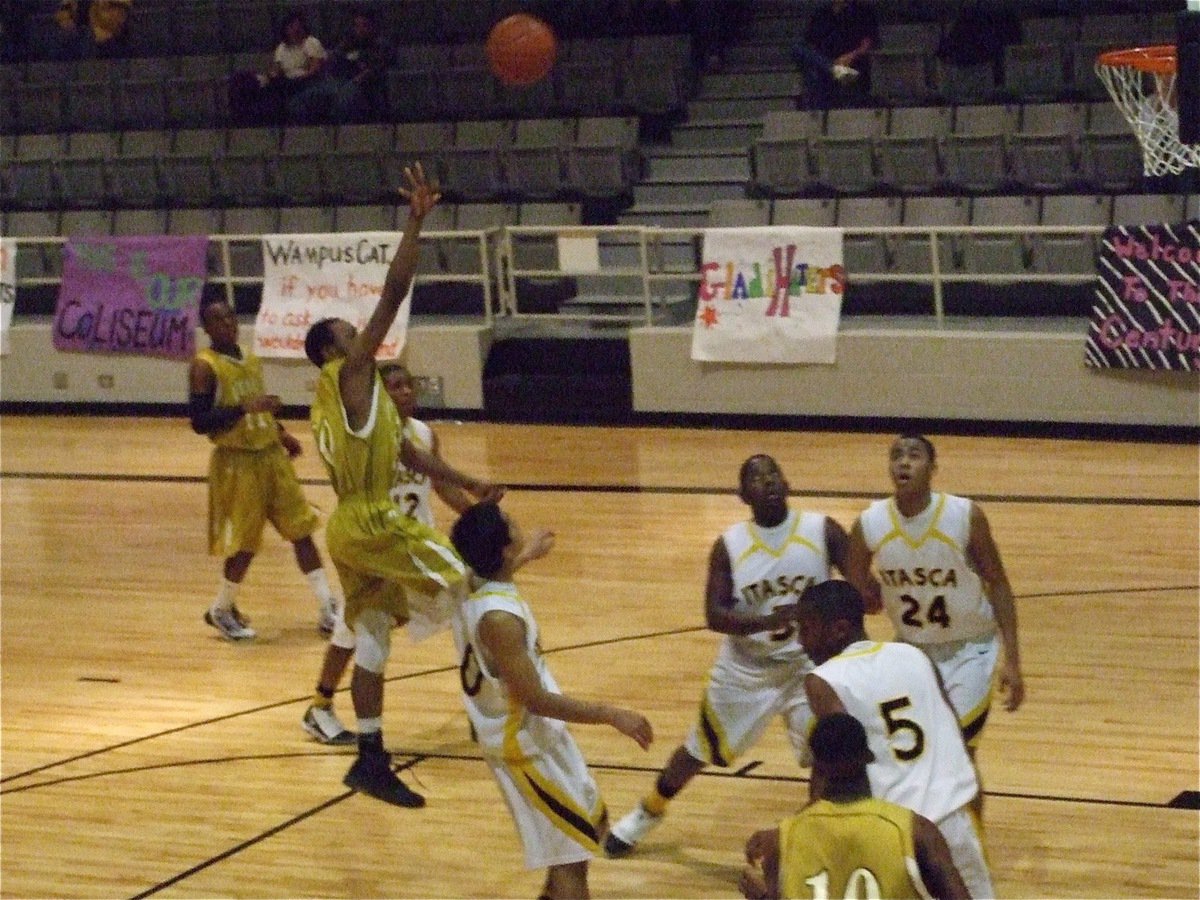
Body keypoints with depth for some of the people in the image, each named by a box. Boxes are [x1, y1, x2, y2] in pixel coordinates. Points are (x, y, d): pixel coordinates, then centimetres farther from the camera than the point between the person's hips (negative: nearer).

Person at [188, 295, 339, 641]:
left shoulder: (252, 362, 10)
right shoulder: (204, 367, -13)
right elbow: (199, 421, -20)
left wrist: (280, 432, 10)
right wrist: (245, 408, -28)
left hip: (272, 456, 7)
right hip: (236, 463, -7)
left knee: (301, 531, 5)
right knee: (244, 545, 1)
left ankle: (328, 611, 8)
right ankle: (220, 610, 23)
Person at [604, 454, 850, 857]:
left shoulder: (823, 531, -12)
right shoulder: (729, 546, -12)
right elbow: (715, 615, -18)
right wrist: (767, 620, -35)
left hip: (808, 664, 0)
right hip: (746, 668, 1)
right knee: (701, 748, 15)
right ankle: (647, 813, 40)